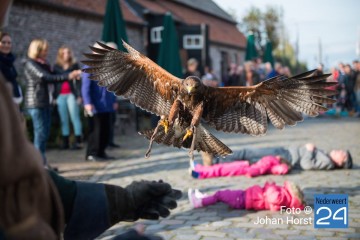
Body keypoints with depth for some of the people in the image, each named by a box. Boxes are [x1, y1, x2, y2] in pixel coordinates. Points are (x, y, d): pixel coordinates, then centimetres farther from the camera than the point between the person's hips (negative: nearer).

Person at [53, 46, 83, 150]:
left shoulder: (75, 65, 5)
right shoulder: (56, 67, 12)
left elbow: (78, 81, 1)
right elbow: (55, 82, 13)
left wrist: (79, 95, -6)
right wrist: (55, 96, 7)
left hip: (72, 95, -3)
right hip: (60, 96, 3)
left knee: (75, 118, -6)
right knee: (63, 120, 4)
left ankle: (78, 141, -5)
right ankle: (65, 142, 8)